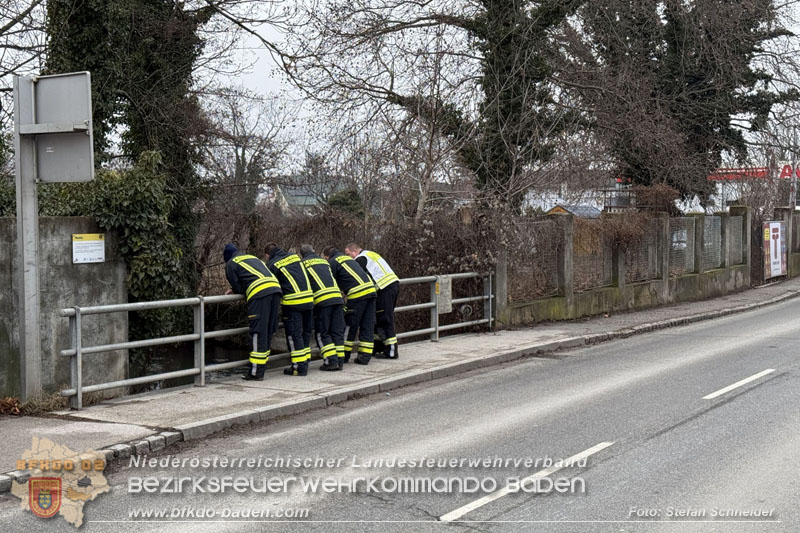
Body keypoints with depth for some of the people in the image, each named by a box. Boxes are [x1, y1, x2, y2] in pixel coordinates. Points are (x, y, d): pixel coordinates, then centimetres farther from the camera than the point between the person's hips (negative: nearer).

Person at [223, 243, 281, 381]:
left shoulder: (231, 264, 13)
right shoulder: (252, 257, 35)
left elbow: (239, 288, 8)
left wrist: (234, 291, 30)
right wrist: (235, 290, 32)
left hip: (259, 293, -7)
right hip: (275, 288, 7)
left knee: (258, 333, -7)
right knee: (269, 332, 11)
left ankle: (256, 372, -8)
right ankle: (261, 368, 17)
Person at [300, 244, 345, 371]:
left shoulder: (304, 263, 10)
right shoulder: (324, 261, 26)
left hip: (322, 299, -5)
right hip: (337, 297, 5)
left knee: (322, 333, 3)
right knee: (337, 331, 10)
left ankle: (331, 361, -5)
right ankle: (340, 361, 8)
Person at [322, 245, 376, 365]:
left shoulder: (332, 263, 3)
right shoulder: (347, 258, 27)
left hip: (357, 293, -7)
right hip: (370, 289, 7)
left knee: (350, 325, 3)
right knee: (367, 326, 7)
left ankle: (344, 355, 10)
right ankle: (365, 356, 8)